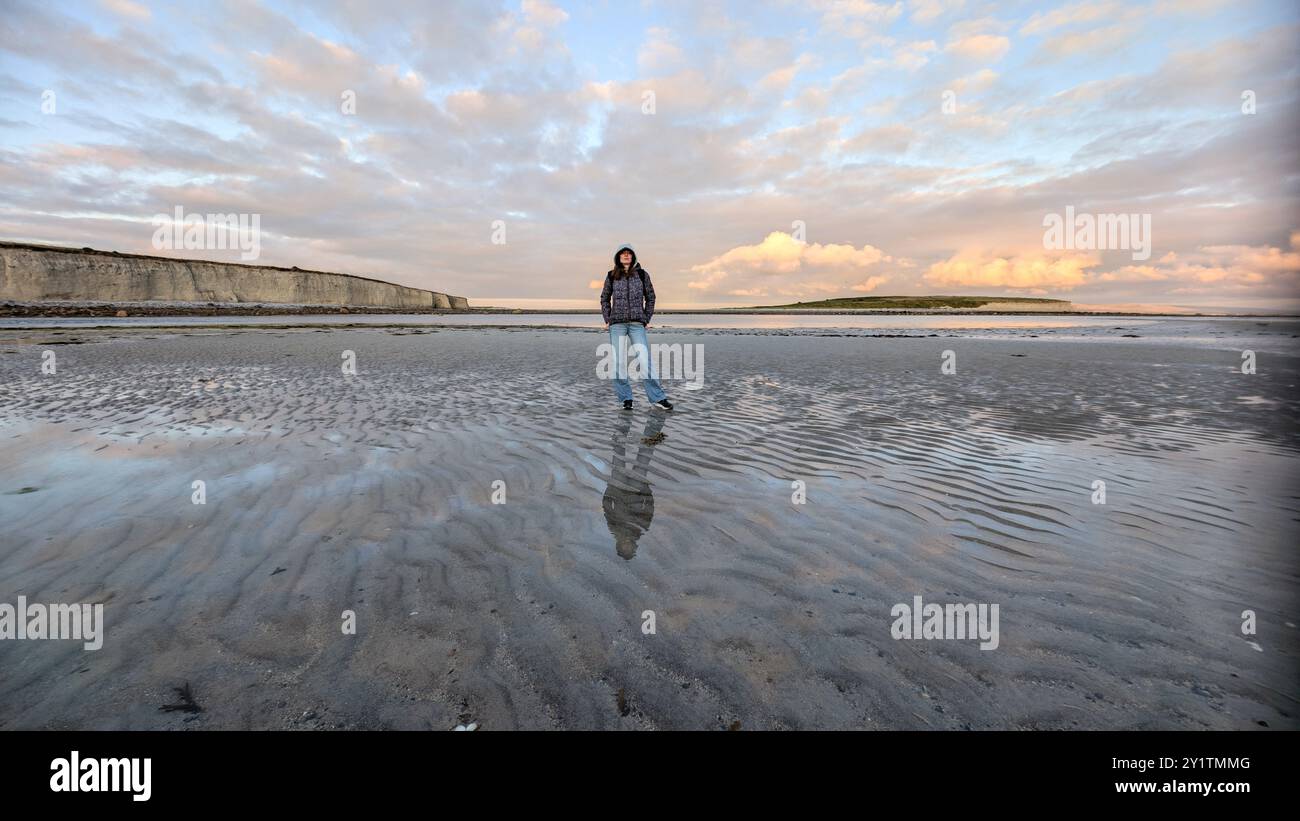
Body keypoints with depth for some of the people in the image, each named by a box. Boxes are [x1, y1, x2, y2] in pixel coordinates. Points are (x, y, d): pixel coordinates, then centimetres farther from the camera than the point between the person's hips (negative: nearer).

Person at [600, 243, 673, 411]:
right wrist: (607, 319, 7)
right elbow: (604, 298, 17)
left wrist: (646, 319, 6)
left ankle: (657, 398, -5)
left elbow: (650, 297, 12)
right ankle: (626, 399, 9)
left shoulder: (642, 274, 6)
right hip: (617, 324, 1)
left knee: (645, 360, -10)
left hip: (637, 324, -1)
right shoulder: (611, 276, 8)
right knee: (619, 362, -1)